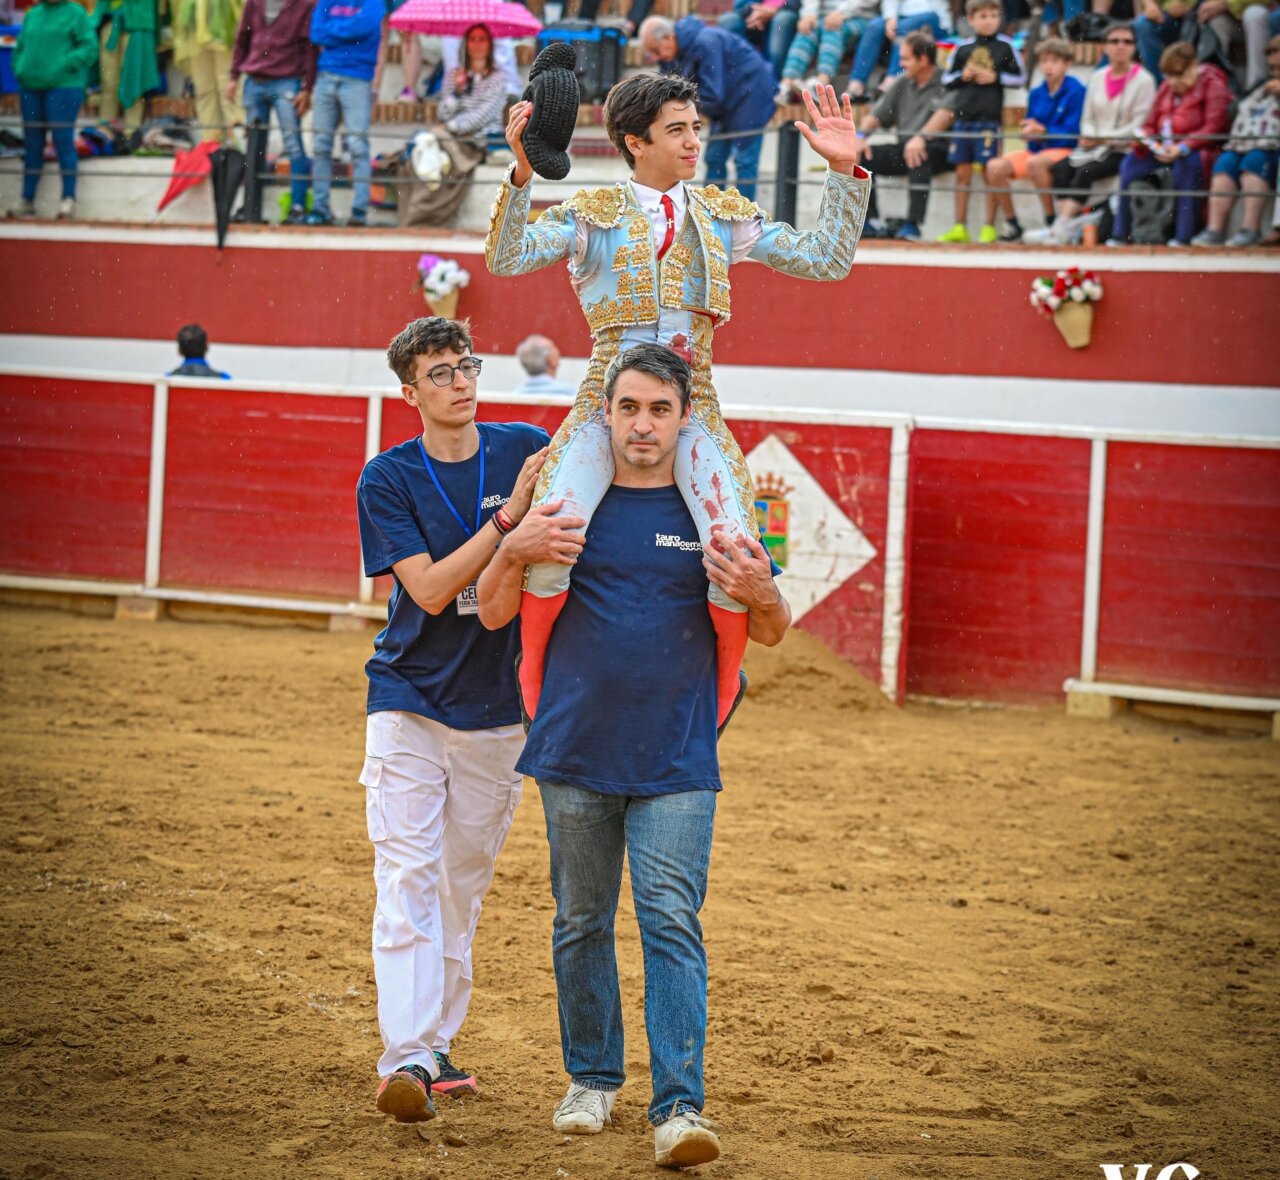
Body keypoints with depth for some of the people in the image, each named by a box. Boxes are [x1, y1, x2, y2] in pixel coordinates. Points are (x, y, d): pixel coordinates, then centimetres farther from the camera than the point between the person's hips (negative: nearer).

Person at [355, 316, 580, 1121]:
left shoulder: (529, 450, 1)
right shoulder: (388, 480, -6)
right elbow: (430, 588, -16)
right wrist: (508, 522, -26)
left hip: (497, 713, 3)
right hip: (410, 703, -3)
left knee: (464, 883, 10)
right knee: (408, 879, -12)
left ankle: (439, 1044, 20)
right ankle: (407, 1057, -19)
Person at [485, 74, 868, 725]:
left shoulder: (722, 214, 14)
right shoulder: (593, 213, 6)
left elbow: (825, 259, 11)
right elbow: (505, 257, -8)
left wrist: (843, 171, 1)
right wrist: (522, 172, -22)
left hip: (693, 407, 2)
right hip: (606, 402, -2)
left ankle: (716, 700, 6)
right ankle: (535, 693, 5)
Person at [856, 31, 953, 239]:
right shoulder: (902, 83, 15)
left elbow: (946, 114, -22)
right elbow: (877, 114, 15)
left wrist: (921, 138, -37)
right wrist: (861, 135, -5)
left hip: (937, 150, -7)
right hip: (903, 149, 7)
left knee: (918, 154, -39)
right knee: (858, 156, -10)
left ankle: (913, 224, -41)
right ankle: (872, 221, -12)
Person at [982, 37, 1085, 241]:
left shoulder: (1076, 91, -9)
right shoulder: (1036, 94, 9)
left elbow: (1073, 133, -15)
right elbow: (1029, 130, 13)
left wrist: (1043, 132, -22)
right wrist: (1032, 134, -10)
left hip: (1066, 151, -7)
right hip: (1038, 151, 7)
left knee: (1035, 163, -37)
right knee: (995, 167, -12)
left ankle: (1051, 222, -24)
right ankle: (1011, 224, -1)